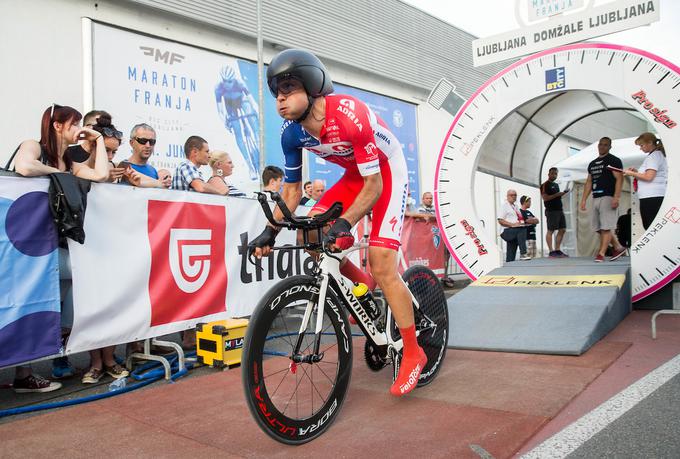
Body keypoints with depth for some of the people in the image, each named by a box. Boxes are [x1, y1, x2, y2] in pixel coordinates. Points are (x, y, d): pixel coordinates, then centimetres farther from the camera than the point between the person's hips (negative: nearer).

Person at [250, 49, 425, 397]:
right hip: (355, 175, 7)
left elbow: (373, 184, -30)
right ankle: (361, 282, 12)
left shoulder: (349, 116, -33)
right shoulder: (291, 132, -13)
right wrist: (271, 230, -11)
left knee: (382, 265, -15)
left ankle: (412, 353, 0)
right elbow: (292, 187, -2)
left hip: (387, 174, -6)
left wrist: (344, 223, -42)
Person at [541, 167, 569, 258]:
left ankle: (557, 250, 12)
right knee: (550, 231, -8)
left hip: (560, 210, 9)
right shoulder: (545, 185, -5)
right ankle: (551, 252, -8)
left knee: (562, 230, 7)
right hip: (551, 211, -9)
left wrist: (563, 193, 12)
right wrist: (557, 194, -18)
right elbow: (545, 198, -15)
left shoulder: (556, 185, 22)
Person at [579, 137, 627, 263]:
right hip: (596, 198, 8)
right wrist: (584, 199, 12)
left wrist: (616, 197, -21)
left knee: (606, 227, -8)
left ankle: (601, 254, -6)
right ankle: (618, 248, 20)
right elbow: (589, 182, 20)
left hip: (608, 197, -8)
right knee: (598, 228, 9)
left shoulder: (614, 160, -2)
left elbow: (619, 179, -11)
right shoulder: (592, 163, 20)